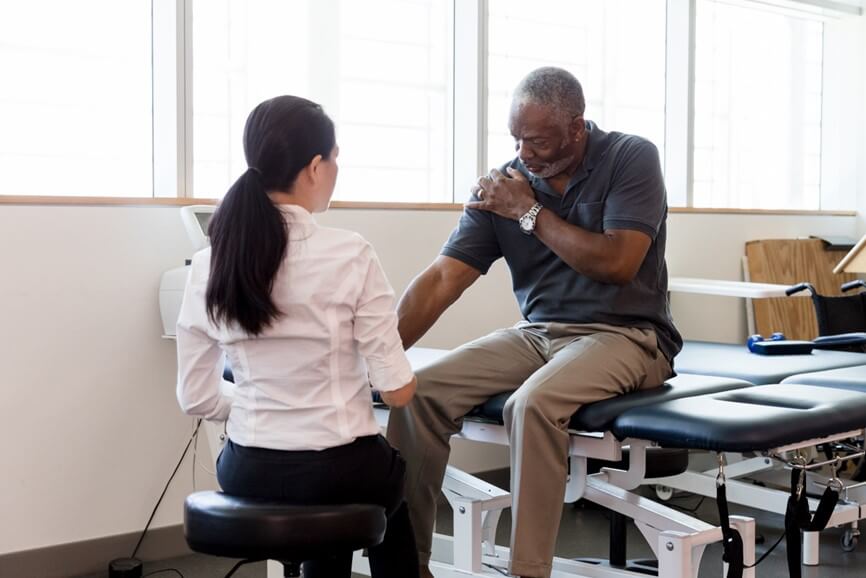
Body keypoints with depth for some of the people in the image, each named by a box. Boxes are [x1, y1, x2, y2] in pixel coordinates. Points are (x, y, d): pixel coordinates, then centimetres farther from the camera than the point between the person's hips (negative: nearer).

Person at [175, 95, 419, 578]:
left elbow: (196, 398, 1)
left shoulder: (208, 265, -5)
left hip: (248, 474, 4)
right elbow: (397, 391, -13)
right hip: (339, 472, -3)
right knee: (393, 483, 33)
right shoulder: (351, 255, -17)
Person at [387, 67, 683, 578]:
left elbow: (618, 263, -17)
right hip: (538, 334, 5)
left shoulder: (631, 159, -6)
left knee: (534, 402, -35)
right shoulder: (503, 186, 1)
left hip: (625, 334, -4)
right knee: (418, 392, -15)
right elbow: (442, 280, -6)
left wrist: (531, 213, -13)